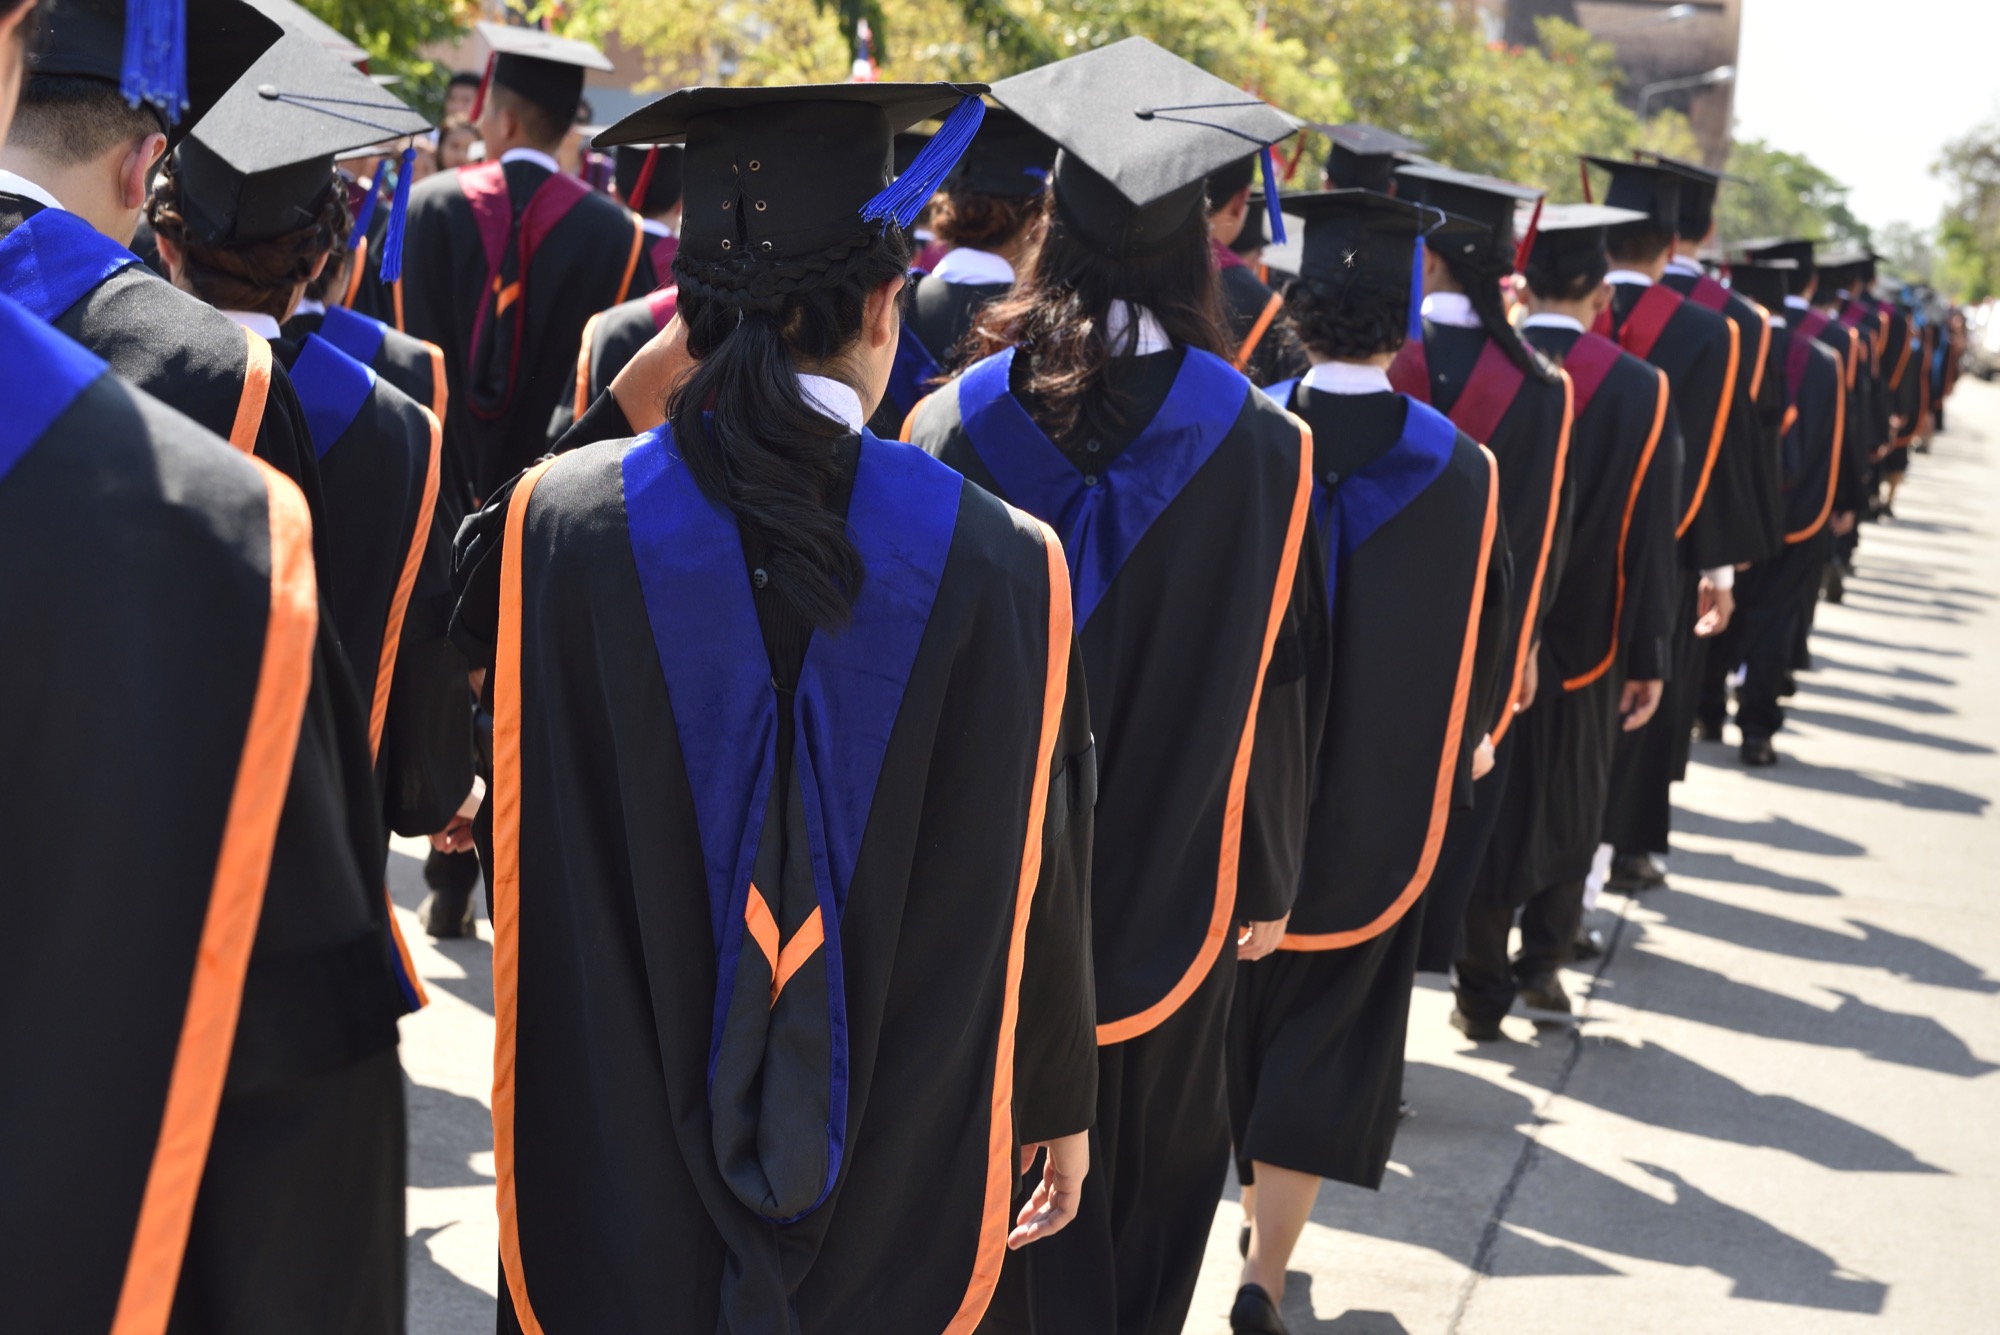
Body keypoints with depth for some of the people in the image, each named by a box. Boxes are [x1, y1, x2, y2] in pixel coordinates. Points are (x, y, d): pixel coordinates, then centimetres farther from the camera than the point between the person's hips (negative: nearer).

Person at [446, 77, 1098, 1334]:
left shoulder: (553, 525, -16)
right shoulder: (1002, 565, -14)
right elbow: (1033, 889, -3)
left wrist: (634, 399, 11)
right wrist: (1063, 1109, 12)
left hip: (612, 1189, 0)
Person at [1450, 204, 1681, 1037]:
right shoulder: (1640, 391, -9)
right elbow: (1649, 536, -8)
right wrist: (1648, 658, -2)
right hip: (1583, 643, 0)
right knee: (1568, 802, 20)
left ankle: (1480, 992, 13)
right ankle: (1541, 960, 22)